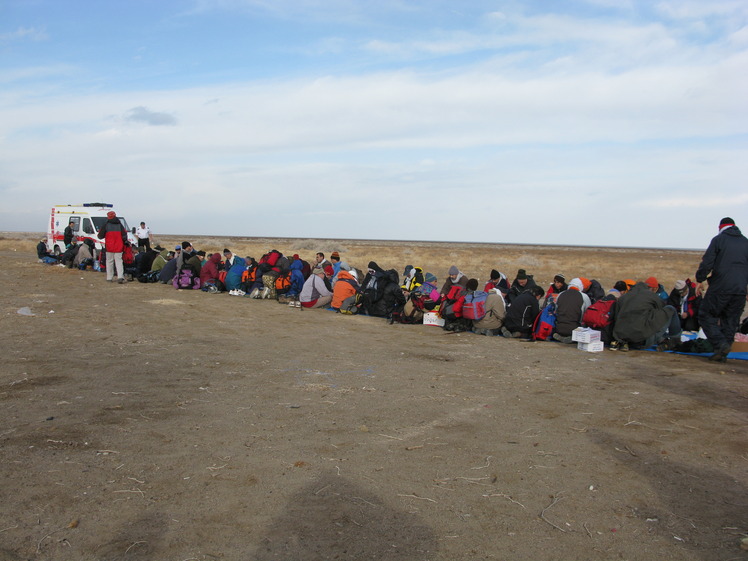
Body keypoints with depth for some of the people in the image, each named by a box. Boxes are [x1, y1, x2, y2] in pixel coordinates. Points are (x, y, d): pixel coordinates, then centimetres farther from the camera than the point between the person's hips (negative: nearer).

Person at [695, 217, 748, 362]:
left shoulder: (718, 239, 0)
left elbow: (707, 262, -6)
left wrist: (699, 280, 3)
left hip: (720, 287, -5)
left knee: (706, 316, 4)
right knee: (730, 322, 11)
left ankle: (721, 344, -14)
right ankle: (723, 354, 11)